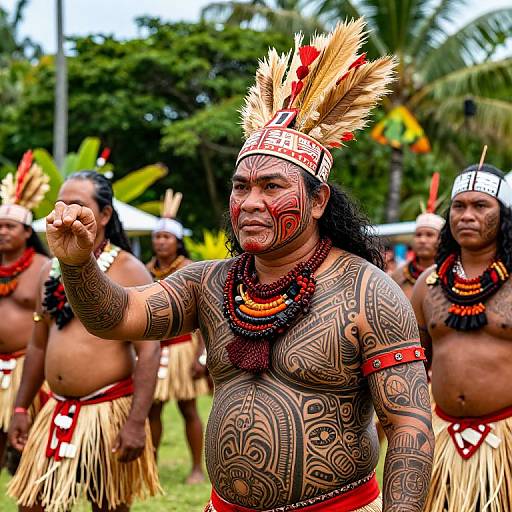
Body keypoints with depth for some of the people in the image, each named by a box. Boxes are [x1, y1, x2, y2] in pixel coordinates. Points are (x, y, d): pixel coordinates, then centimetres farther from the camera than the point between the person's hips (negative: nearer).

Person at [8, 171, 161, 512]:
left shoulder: (128, 271, -10)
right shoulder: (53, 271, 10)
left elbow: (149, 350, -16)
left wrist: (137, 421, -23)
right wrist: (21, 408, 14)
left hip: (109, 412, -6)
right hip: (58, 413, 6)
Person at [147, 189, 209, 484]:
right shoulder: (149, 269, 8)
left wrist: (201, 355, -16)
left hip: (182, 345, -4)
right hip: (153, 347, 4)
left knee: (188, 409, 1)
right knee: (152, 409, 6)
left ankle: (198, 468, 10)